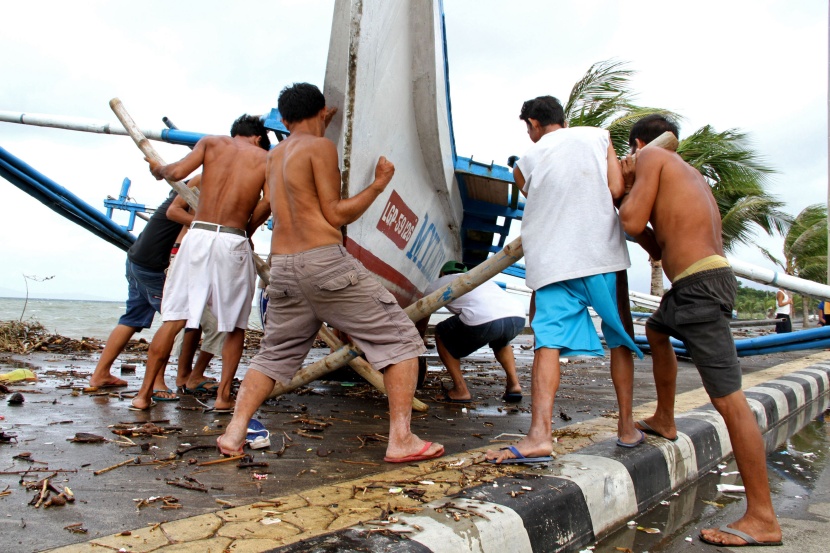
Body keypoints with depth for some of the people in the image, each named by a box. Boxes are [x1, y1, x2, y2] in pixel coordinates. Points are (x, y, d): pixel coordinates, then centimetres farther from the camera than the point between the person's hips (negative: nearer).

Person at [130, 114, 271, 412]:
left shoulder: (212, 142, 12)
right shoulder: (265, 158, 10)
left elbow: (177, 172, -1)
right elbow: (269, 202, -2)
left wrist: (158, 169, 19)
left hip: (198, 235, 1)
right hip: (234, 242, -1)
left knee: (173, 319, 7)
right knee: (235, 325, 14)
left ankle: (145, 393, 11)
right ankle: (223, 395, 10)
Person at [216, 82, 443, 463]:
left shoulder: (275, 156, 20)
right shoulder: (321, 148, -2)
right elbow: (335, 215, -6)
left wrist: (320, 130, 50)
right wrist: (379, 185, 4)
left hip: (282, 268, 8)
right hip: (326, 262, -7)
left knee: (274, 354, 23)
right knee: (400, 338, 1)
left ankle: (233, 433, 14)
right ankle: (401, 440, -5)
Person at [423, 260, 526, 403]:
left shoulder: (437, 285, 28)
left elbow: (423, 317, 40)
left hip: (484, 320, -5)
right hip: (518, 317, 6)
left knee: (441, 334, 22)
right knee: (500, 341, 41)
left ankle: (460, 390, 15)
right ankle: (514, 384, 26)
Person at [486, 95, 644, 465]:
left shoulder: (525, 162, 12)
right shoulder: (597, 136, 12)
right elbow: (616, 190, 1)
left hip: (552, 260, -1)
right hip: (602, 252, 1)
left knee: (548, 342, -9)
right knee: (620, 339, 15)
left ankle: (540, 434, -23)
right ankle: (627, 427, 20)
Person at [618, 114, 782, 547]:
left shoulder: (651, 157, 0)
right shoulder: (689, 174, 25)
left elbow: (632, 222, -12)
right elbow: (657, 246, 22)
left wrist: (626, 189, 8)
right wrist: (634, 192, 21)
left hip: (700, 284, -10)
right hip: (693, 284, 10)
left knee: (728, 398, -9)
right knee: (656, 331, 35)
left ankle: (762, 518, -5)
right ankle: (664, 421, 47)